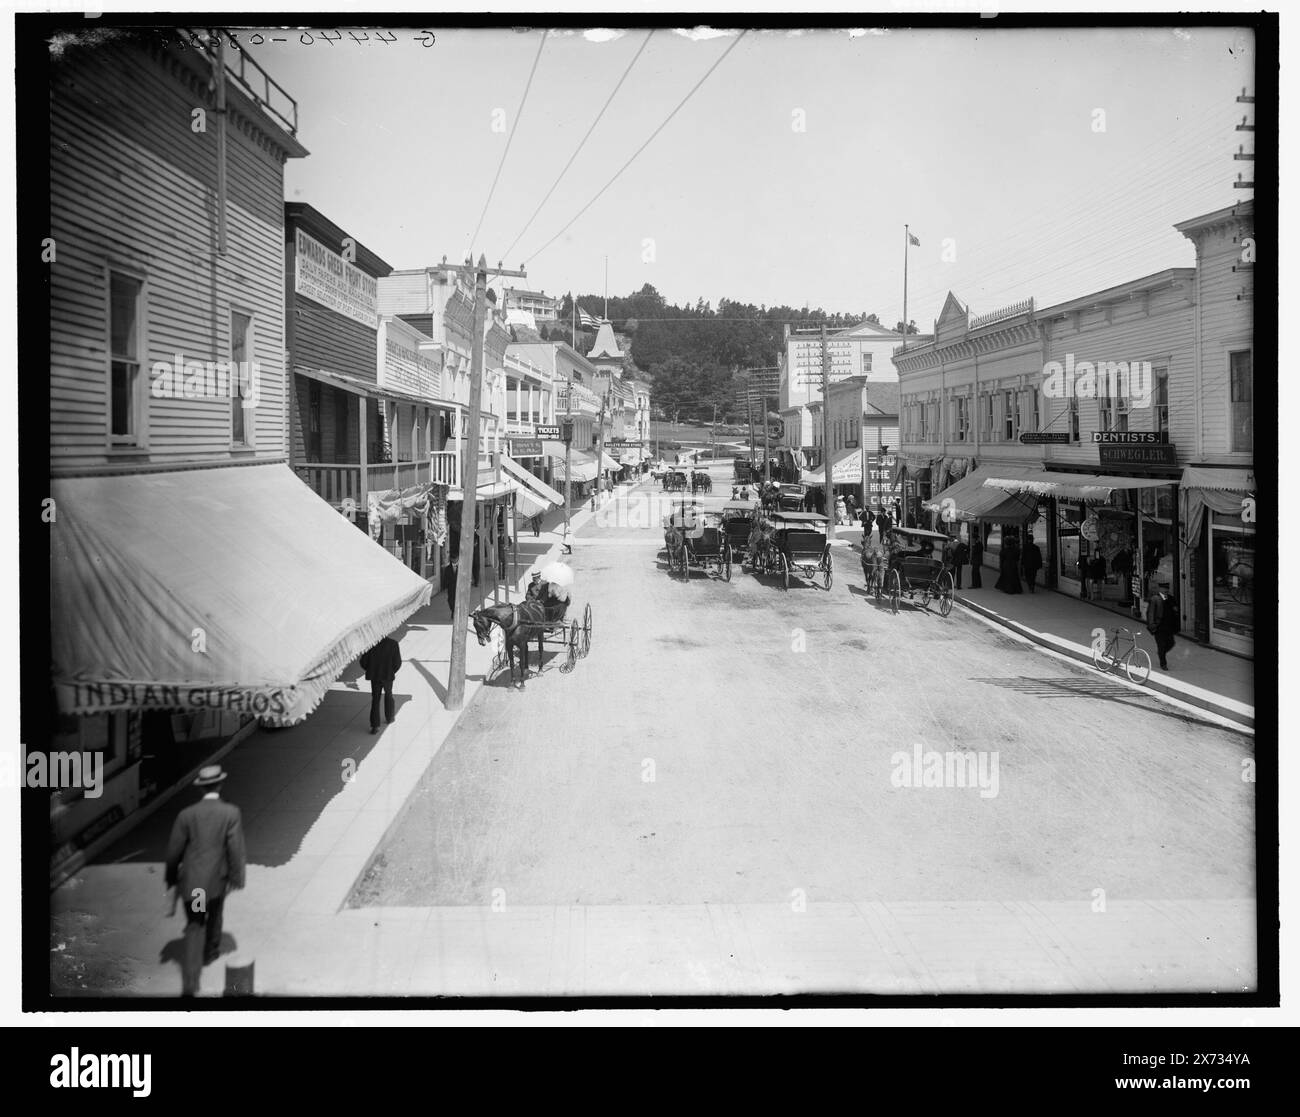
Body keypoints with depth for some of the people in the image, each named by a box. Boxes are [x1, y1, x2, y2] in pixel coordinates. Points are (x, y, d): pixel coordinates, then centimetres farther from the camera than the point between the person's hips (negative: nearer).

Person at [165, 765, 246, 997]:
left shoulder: (186, 815, -6)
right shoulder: (231, 813, -11)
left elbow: (174, 850, -1)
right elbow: (235, 849, -11)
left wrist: (171, 877, 14)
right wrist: (236, 878, 0)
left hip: (190, 881, 1)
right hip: (217, 879, -1)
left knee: (194, 927, 8)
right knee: (215, 912, 27)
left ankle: (190, 982, -2)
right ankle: (211, 950, 49)